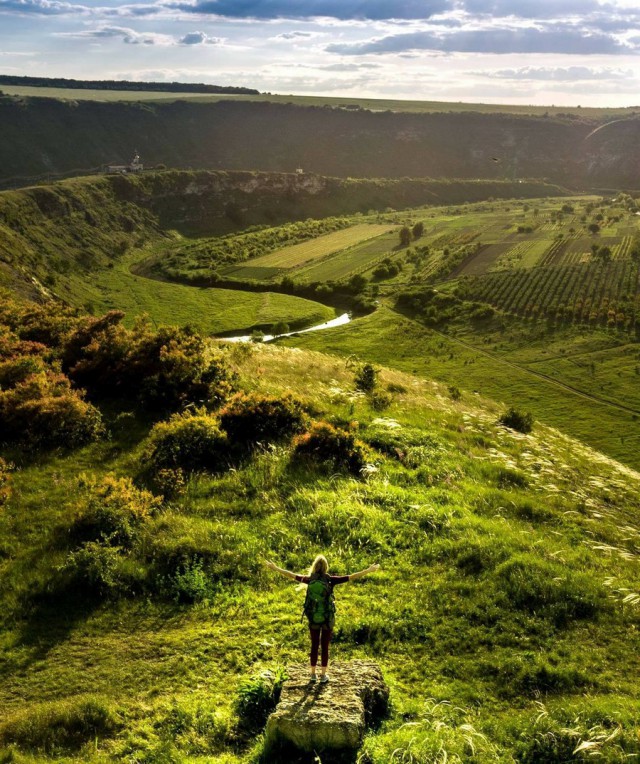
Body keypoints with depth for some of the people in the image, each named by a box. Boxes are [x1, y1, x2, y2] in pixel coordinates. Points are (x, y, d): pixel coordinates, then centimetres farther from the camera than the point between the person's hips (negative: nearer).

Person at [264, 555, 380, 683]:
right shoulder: (330, 580, -12)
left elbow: (292, 575, 4)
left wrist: (276, 568, 15)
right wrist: (368, 571, -8)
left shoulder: (309, 580, -6)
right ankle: (323, 675, 16)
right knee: (325, 647, 9)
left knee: (314, 645, 14)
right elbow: (351, 577, -12)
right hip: (328, 618, -2)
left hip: (313, 618, 2)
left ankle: (313, 674, 21)